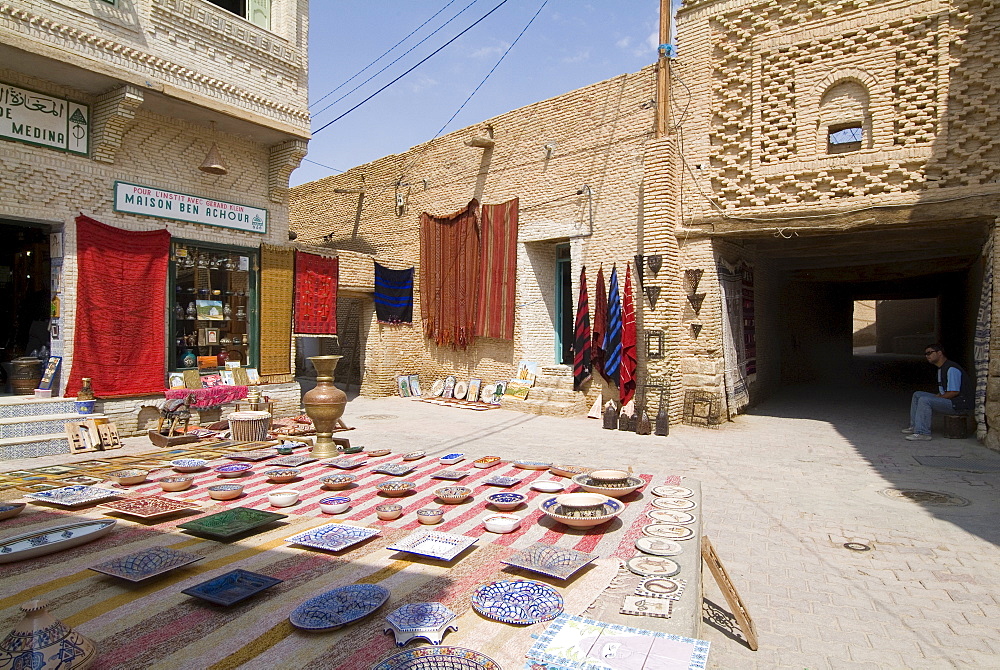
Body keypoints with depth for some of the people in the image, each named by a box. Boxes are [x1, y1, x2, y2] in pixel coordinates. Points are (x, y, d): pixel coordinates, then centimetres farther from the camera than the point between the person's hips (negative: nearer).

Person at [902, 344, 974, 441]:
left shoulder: (951, 369, -17)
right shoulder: (941, 368, 16)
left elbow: (954, 392, -23)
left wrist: (937, 398, -14)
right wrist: (936, 397, 7)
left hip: (959, 404, -11)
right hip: (948, 400, 11)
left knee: (924, 400, -26)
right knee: (917, 395, 10)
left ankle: (922, 432, -24)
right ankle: (914, 426, 9)